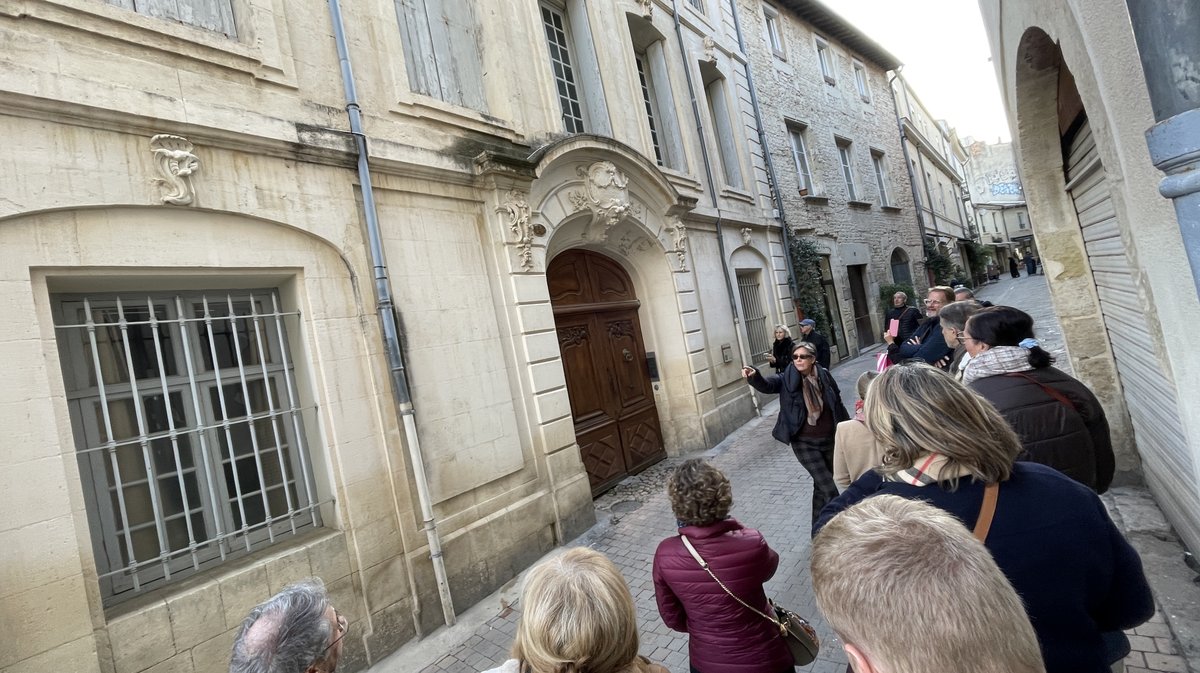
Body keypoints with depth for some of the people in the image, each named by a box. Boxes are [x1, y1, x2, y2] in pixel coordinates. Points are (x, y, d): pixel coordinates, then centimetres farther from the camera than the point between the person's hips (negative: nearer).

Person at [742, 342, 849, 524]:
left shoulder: (824, 376, -4)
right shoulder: (787, 379, -12)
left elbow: (838, 405, 8)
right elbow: (767, 385, -30)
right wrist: (754, 376, -52)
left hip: (829, 439, 4)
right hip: (804, 443, -3)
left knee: (822, 485, 17)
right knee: (829, 488, -10)